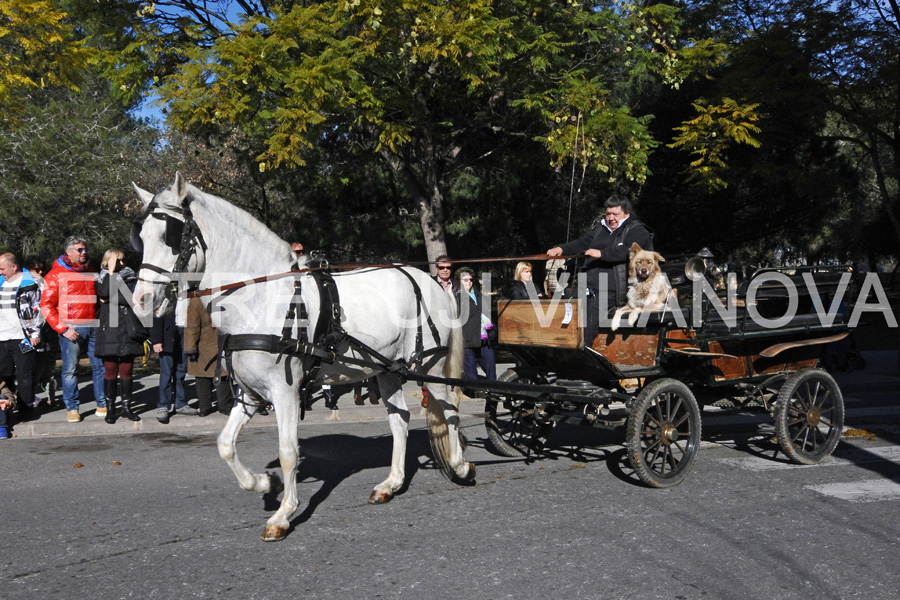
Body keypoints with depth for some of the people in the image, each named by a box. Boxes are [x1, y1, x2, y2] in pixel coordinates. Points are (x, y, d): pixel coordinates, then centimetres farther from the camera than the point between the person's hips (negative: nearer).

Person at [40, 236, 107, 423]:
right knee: (70, 369, -2)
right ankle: (72, 408, 6)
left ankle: (102, 405, 10)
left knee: (100, 365, 3)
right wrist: (63, 329, -11)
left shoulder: (91, 272, 17)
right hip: (71, 328, -5)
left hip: (93, 327, 5)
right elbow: (46, 305, -4)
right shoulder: (56, 274, 0)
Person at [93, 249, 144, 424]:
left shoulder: (131, 278, 11)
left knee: (126, 370, 4)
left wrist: (110, 299, -8)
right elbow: (103, 293, -12)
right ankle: (110, 408, 7)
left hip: (128, 331, 1)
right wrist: (111, 272, -8)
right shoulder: (102, 279, 11)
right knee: (110, 370, -1)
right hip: (109, 330, -1)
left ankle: (126, 406, 12)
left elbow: (133, 298, -7)